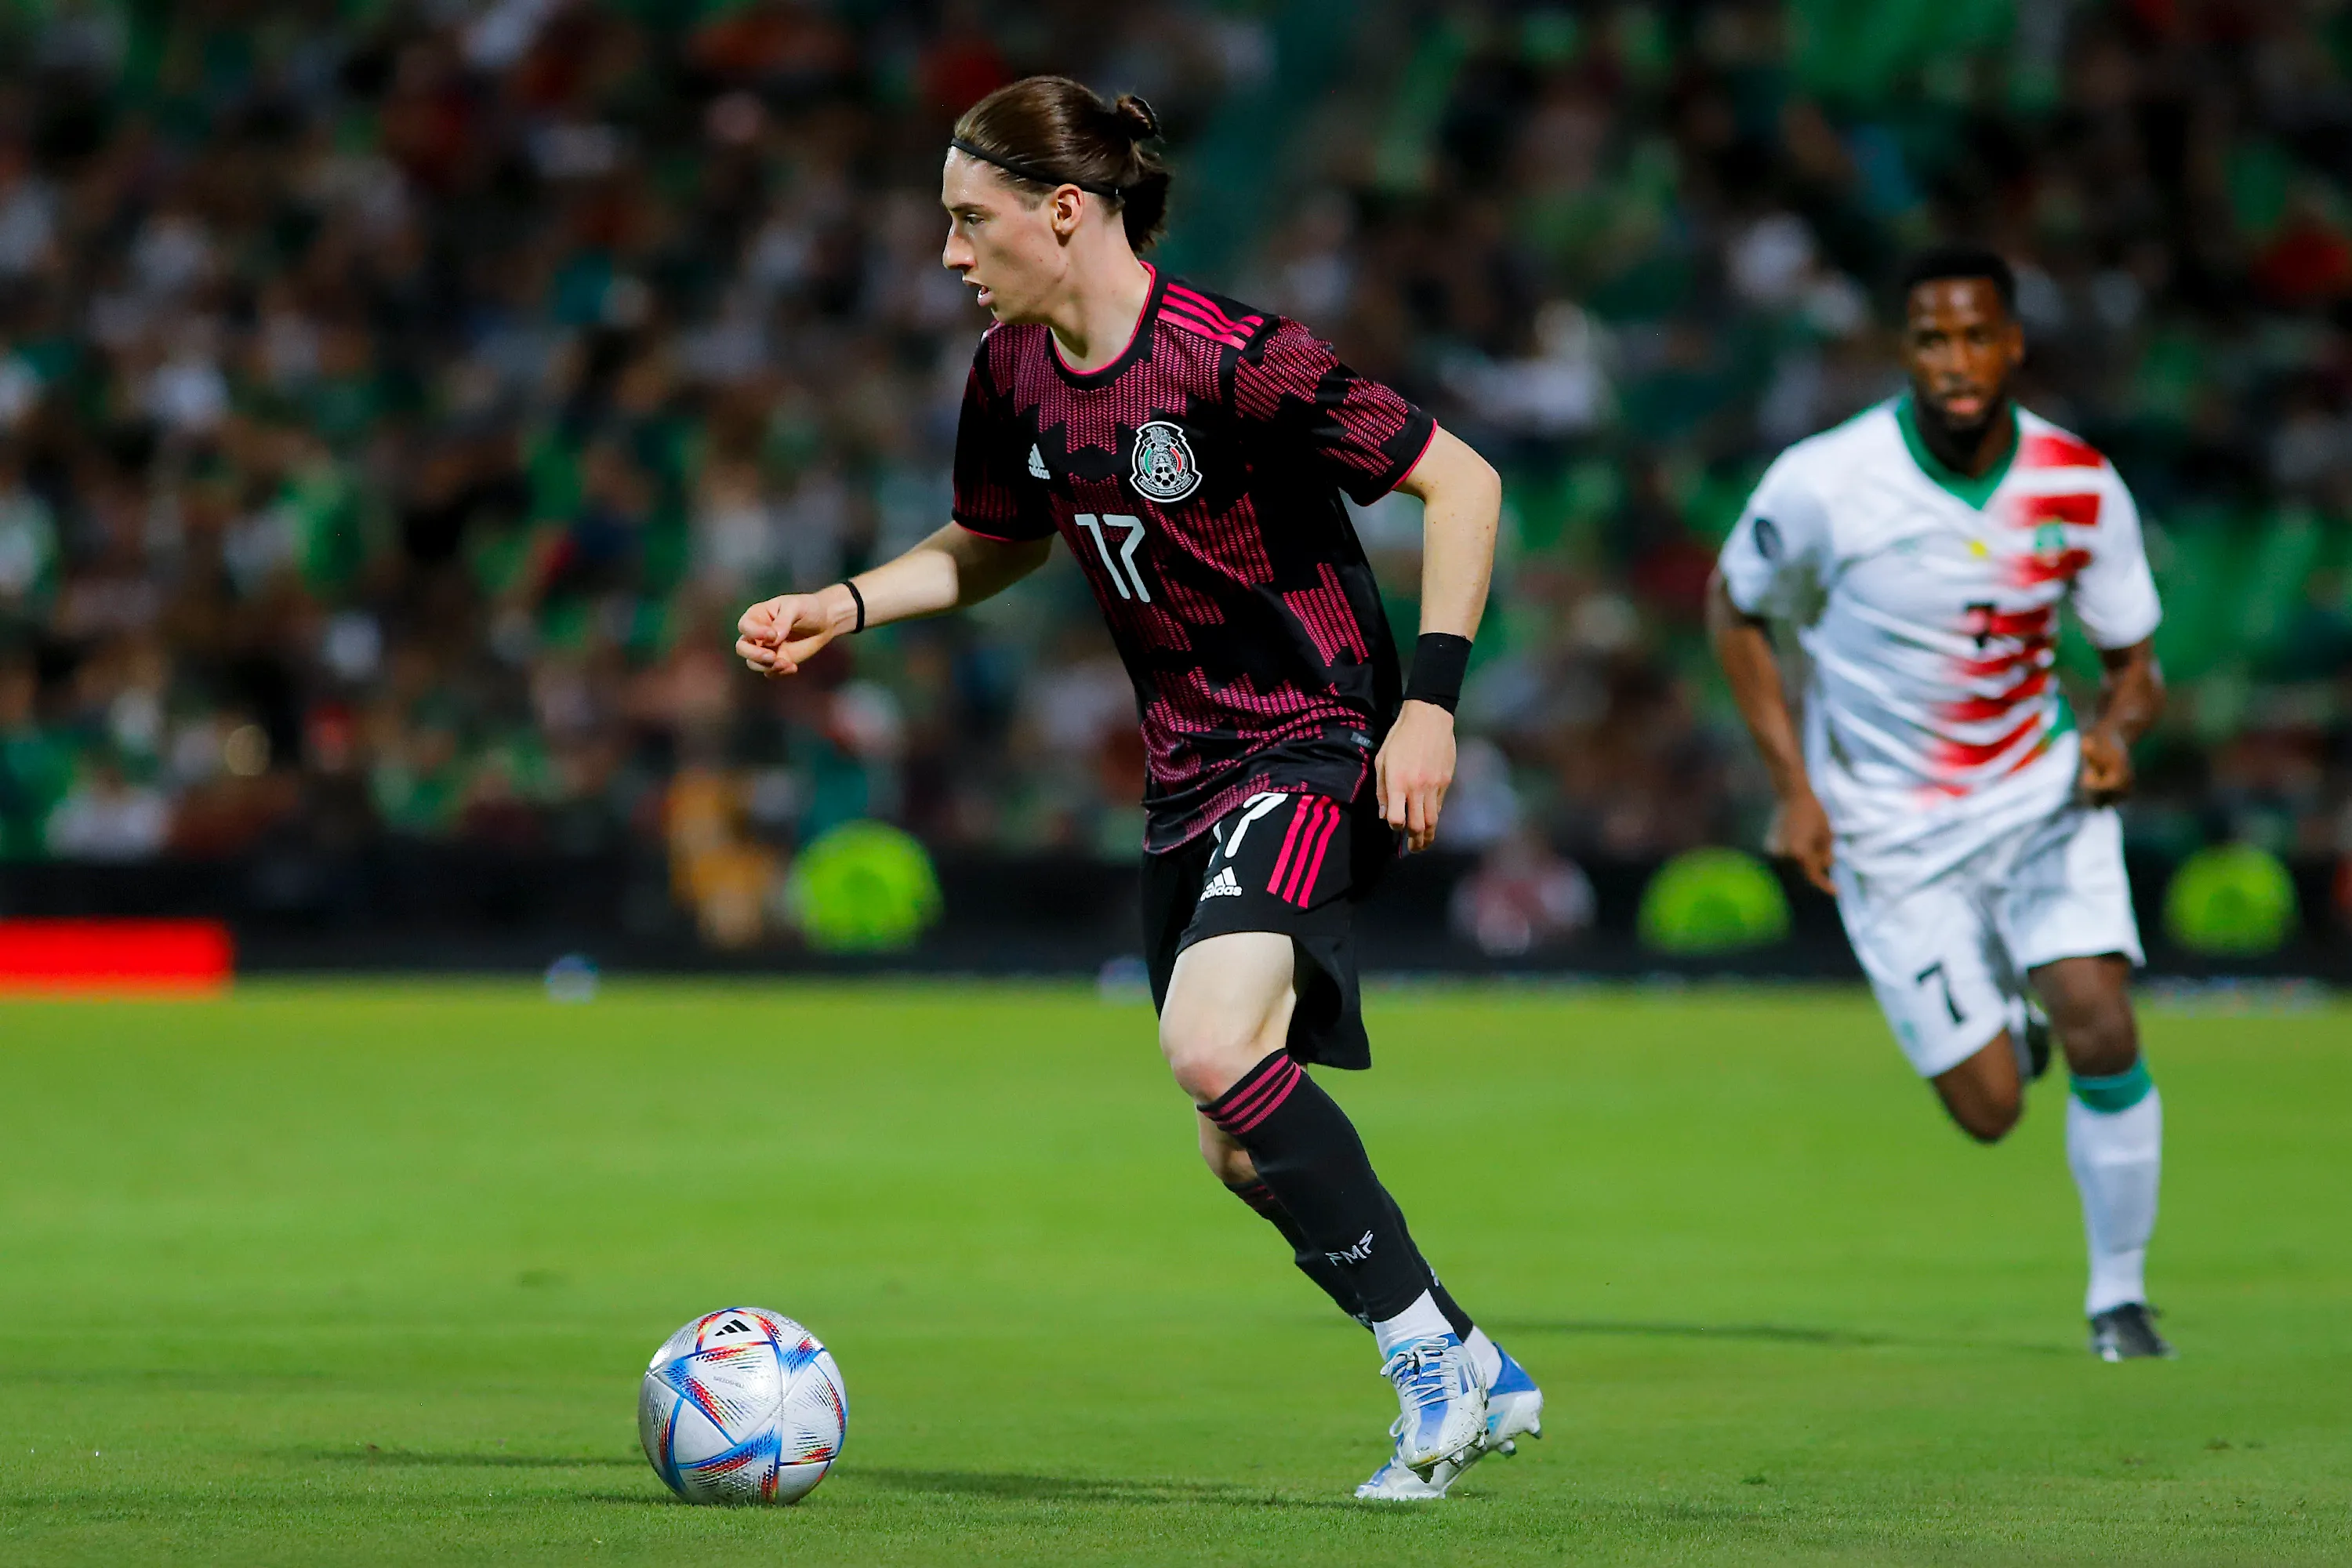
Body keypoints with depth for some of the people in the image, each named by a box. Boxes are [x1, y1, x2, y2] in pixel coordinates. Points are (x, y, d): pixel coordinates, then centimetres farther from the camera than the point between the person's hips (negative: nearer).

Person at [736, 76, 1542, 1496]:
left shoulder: (1232, 359, -21)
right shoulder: (1014, 373, 2)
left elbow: (1462, 482, -16)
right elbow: (995, 547, 22)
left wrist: (1430, 699, -21)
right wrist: (840, 608, 6)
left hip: (1319, 746, -8)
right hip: (1189, 772, 8)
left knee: (1213, 1048, -29)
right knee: (1246, 1153, 8)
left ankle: (1428, 1346, -15)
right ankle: (1479, 1386, 23)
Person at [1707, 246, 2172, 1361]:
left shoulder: (2081, 488, -10)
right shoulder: (1822, 483, -18)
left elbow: (2132, 661, 3)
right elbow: (1735, 610, 0)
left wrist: (2114, 732, -21)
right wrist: (1793, 789, -7)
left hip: (2044, 796, 2)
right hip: (1892, 835, -2)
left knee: (2102, 1033, -18)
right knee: (1990, 1111, -7)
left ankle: (2119, 1297, 3)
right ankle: (1998, 1031, 33)